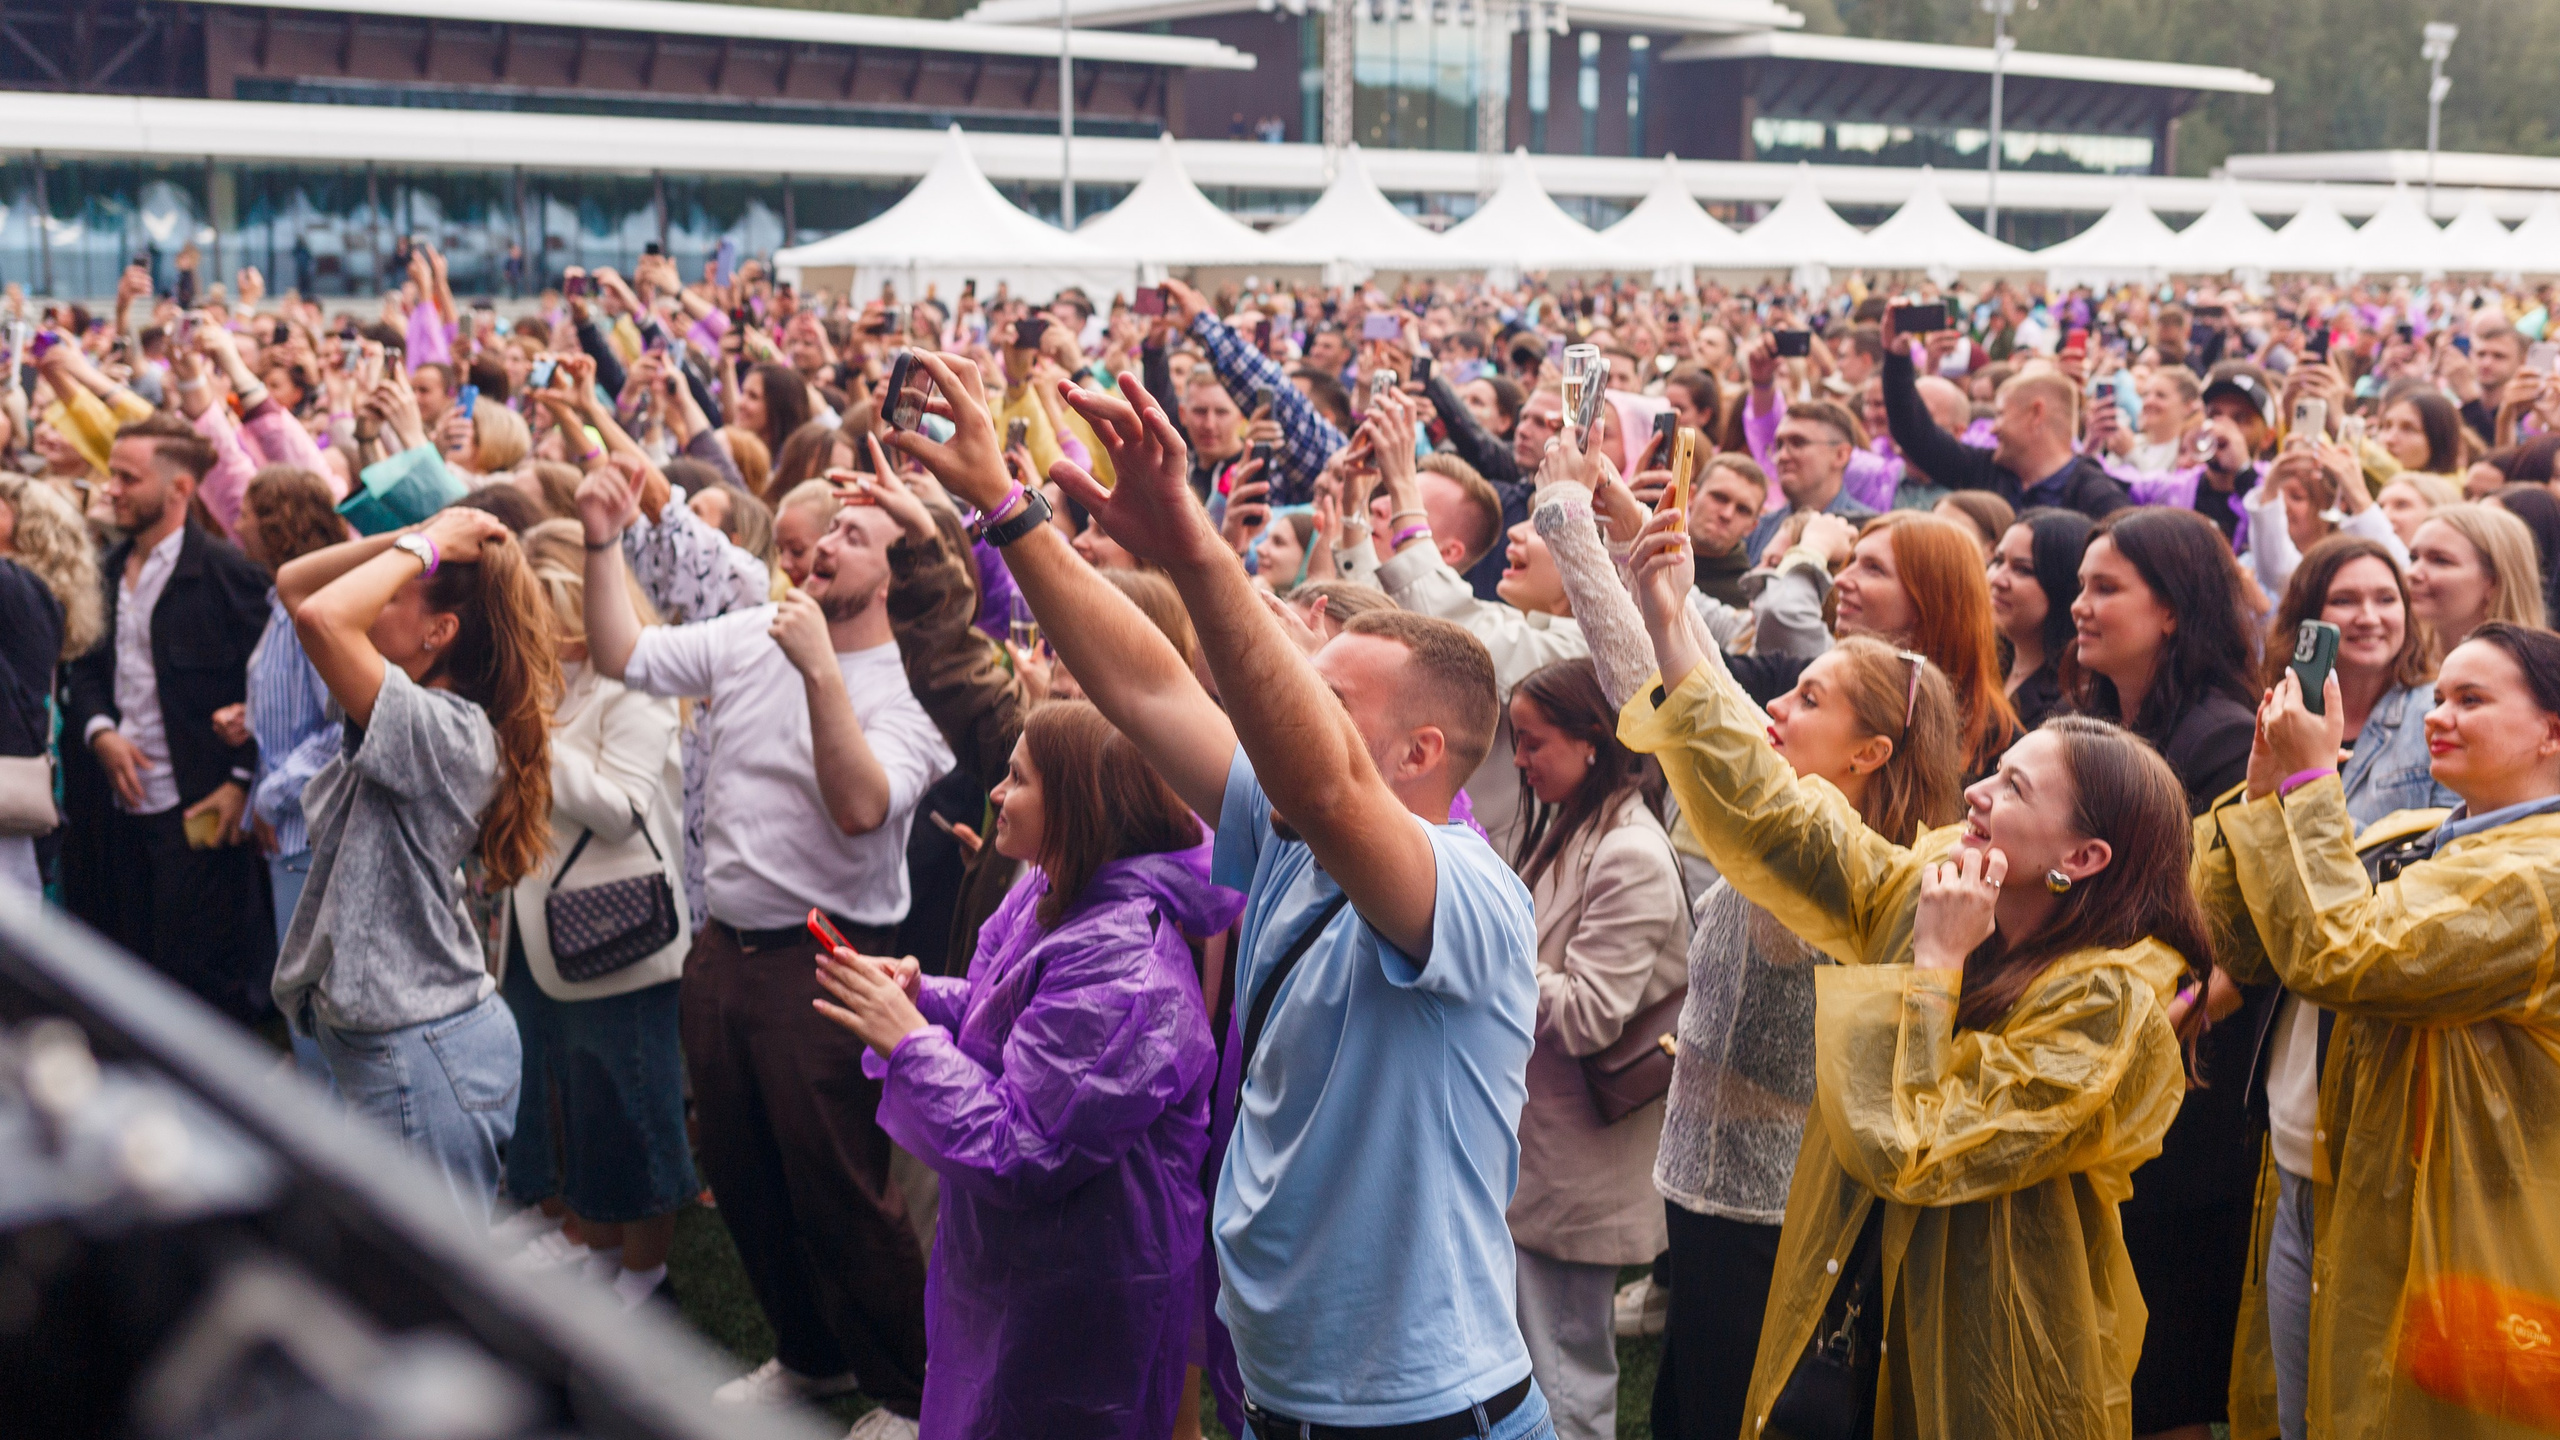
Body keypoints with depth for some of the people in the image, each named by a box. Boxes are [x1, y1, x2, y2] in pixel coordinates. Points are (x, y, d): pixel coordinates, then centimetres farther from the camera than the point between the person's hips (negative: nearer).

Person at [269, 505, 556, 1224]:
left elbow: (322, 617, -34)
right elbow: (293, 585, 11)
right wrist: (410, 540, -2)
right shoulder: (409, 711, 7)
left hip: (419, 1057, -10)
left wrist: (423, 546, -20)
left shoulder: (451, 734, -21)